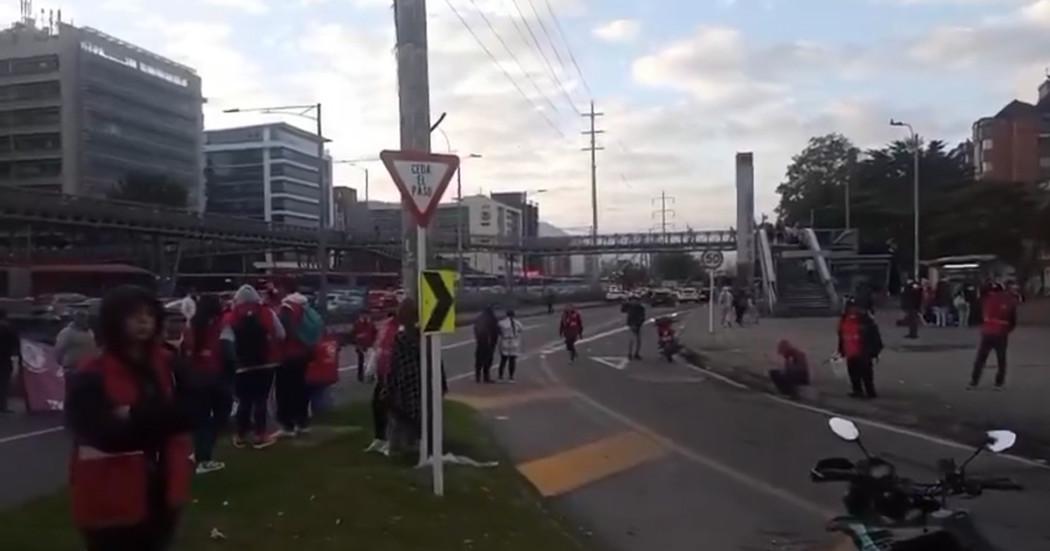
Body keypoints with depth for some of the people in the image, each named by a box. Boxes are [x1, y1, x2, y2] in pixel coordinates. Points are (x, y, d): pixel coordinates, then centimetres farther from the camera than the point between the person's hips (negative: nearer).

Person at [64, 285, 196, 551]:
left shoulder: (167, 365, 4)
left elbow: (189, 412, -9)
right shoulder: (91, 376, -14)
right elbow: (104, 434, -24)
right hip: (111, 499, -5)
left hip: (161, 491, 5)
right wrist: (159, 415, -17)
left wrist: (135, 417, -20)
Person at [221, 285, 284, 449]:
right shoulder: (267, 313, -1)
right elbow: (281, 336, 0)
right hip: (265, 364, 0)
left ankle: (241, 436, 16)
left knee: (244, 401, 10)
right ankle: (260, 435, 6)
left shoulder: (231, 317, -4)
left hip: (244, 366, 0)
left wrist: (235, 358, -1)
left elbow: (226, 343, -12)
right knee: (260, 399, 5)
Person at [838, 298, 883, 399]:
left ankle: (870, 392, 10)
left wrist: (874, 352, -8)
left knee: (866, 374, 1)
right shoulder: (844, 320, 8)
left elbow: (875, 337, -7)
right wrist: (842, 351, 19)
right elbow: (841, 337, 17)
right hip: (850, 354, 5)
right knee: (854, 374, 12)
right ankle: (857, 391, 24)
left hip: (863, 354, -5)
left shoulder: (866, 320, -9)